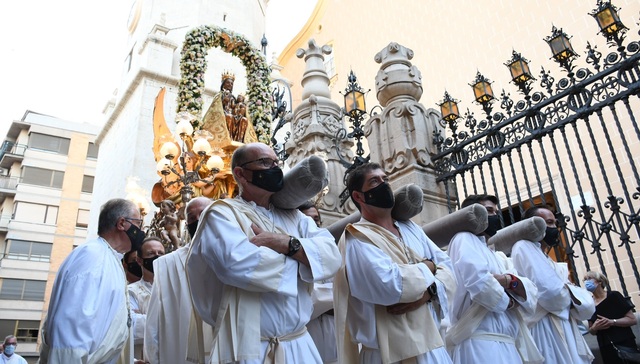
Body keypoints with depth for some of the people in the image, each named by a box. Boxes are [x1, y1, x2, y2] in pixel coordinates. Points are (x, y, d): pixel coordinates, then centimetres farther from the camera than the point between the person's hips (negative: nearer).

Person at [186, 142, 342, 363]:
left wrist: (285, 243, -19)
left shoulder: (291, 215, 10)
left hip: (300, 344, 6)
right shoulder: (223, 214, -7)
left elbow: (332, 255, -3)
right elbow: (240, 265, -26)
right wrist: (298, 254, -10)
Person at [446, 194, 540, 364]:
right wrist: (508, 301, -3)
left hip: (505, 342, 9)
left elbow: (530, 290, 11)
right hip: (482, 343, -9)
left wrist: (509, 280, -11)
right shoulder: (465, 239, -1)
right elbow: (478, 281, -22)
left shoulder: (493, 254, 25)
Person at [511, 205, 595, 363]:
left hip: (562, 329, 9)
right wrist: (569, 297, 0)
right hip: (545, 330, -9)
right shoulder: (524, 247, -7)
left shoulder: (548, 261, 22)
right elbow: (551, 292, -22)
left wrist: (566, 293, -5)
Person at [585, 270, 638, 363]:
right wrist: (594, 327, -12)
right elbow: (592, 331, 11)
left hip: (624, 344, -3)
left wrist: (612, 322, -21)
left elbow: (633, 320, -9)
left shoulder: (613, 296, -5)